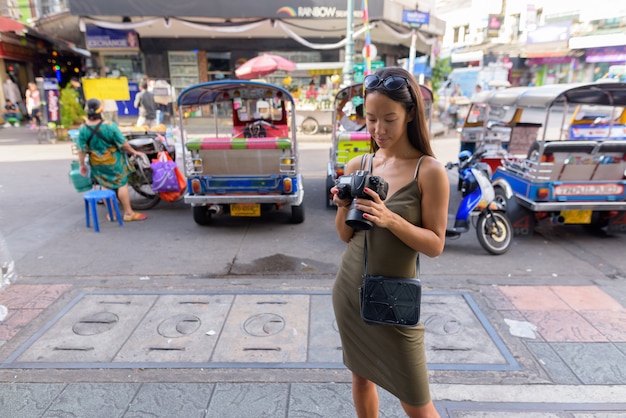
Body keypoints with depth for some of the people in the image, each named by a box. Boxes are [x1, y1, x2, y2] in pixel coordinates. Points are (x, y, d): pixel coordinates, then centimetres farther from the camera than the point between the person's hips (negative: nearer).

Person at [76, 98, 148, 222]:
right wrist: (133, 152, 2)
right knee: (122, 184, 7)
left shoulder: (83, 129, -12)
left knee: (106, 186, 17)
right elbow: (123, 144, -14)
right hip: (113, 162, -4)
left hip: (96, 164, 4)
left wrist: (82, 164, 7)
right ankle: (128, 213, 11)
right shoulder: (109, 126, -22)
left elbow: (81, 150, -5)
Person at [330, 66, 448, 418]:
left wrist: (390, 219, -28)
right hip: (350, 288, 4)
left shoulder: (429, 170, -14)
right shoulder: (357, 165, -1)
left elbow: (435, 245, -13)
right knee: (361, 375, 20)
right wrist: (344, 206, -16)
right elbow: (345, 236, 4)